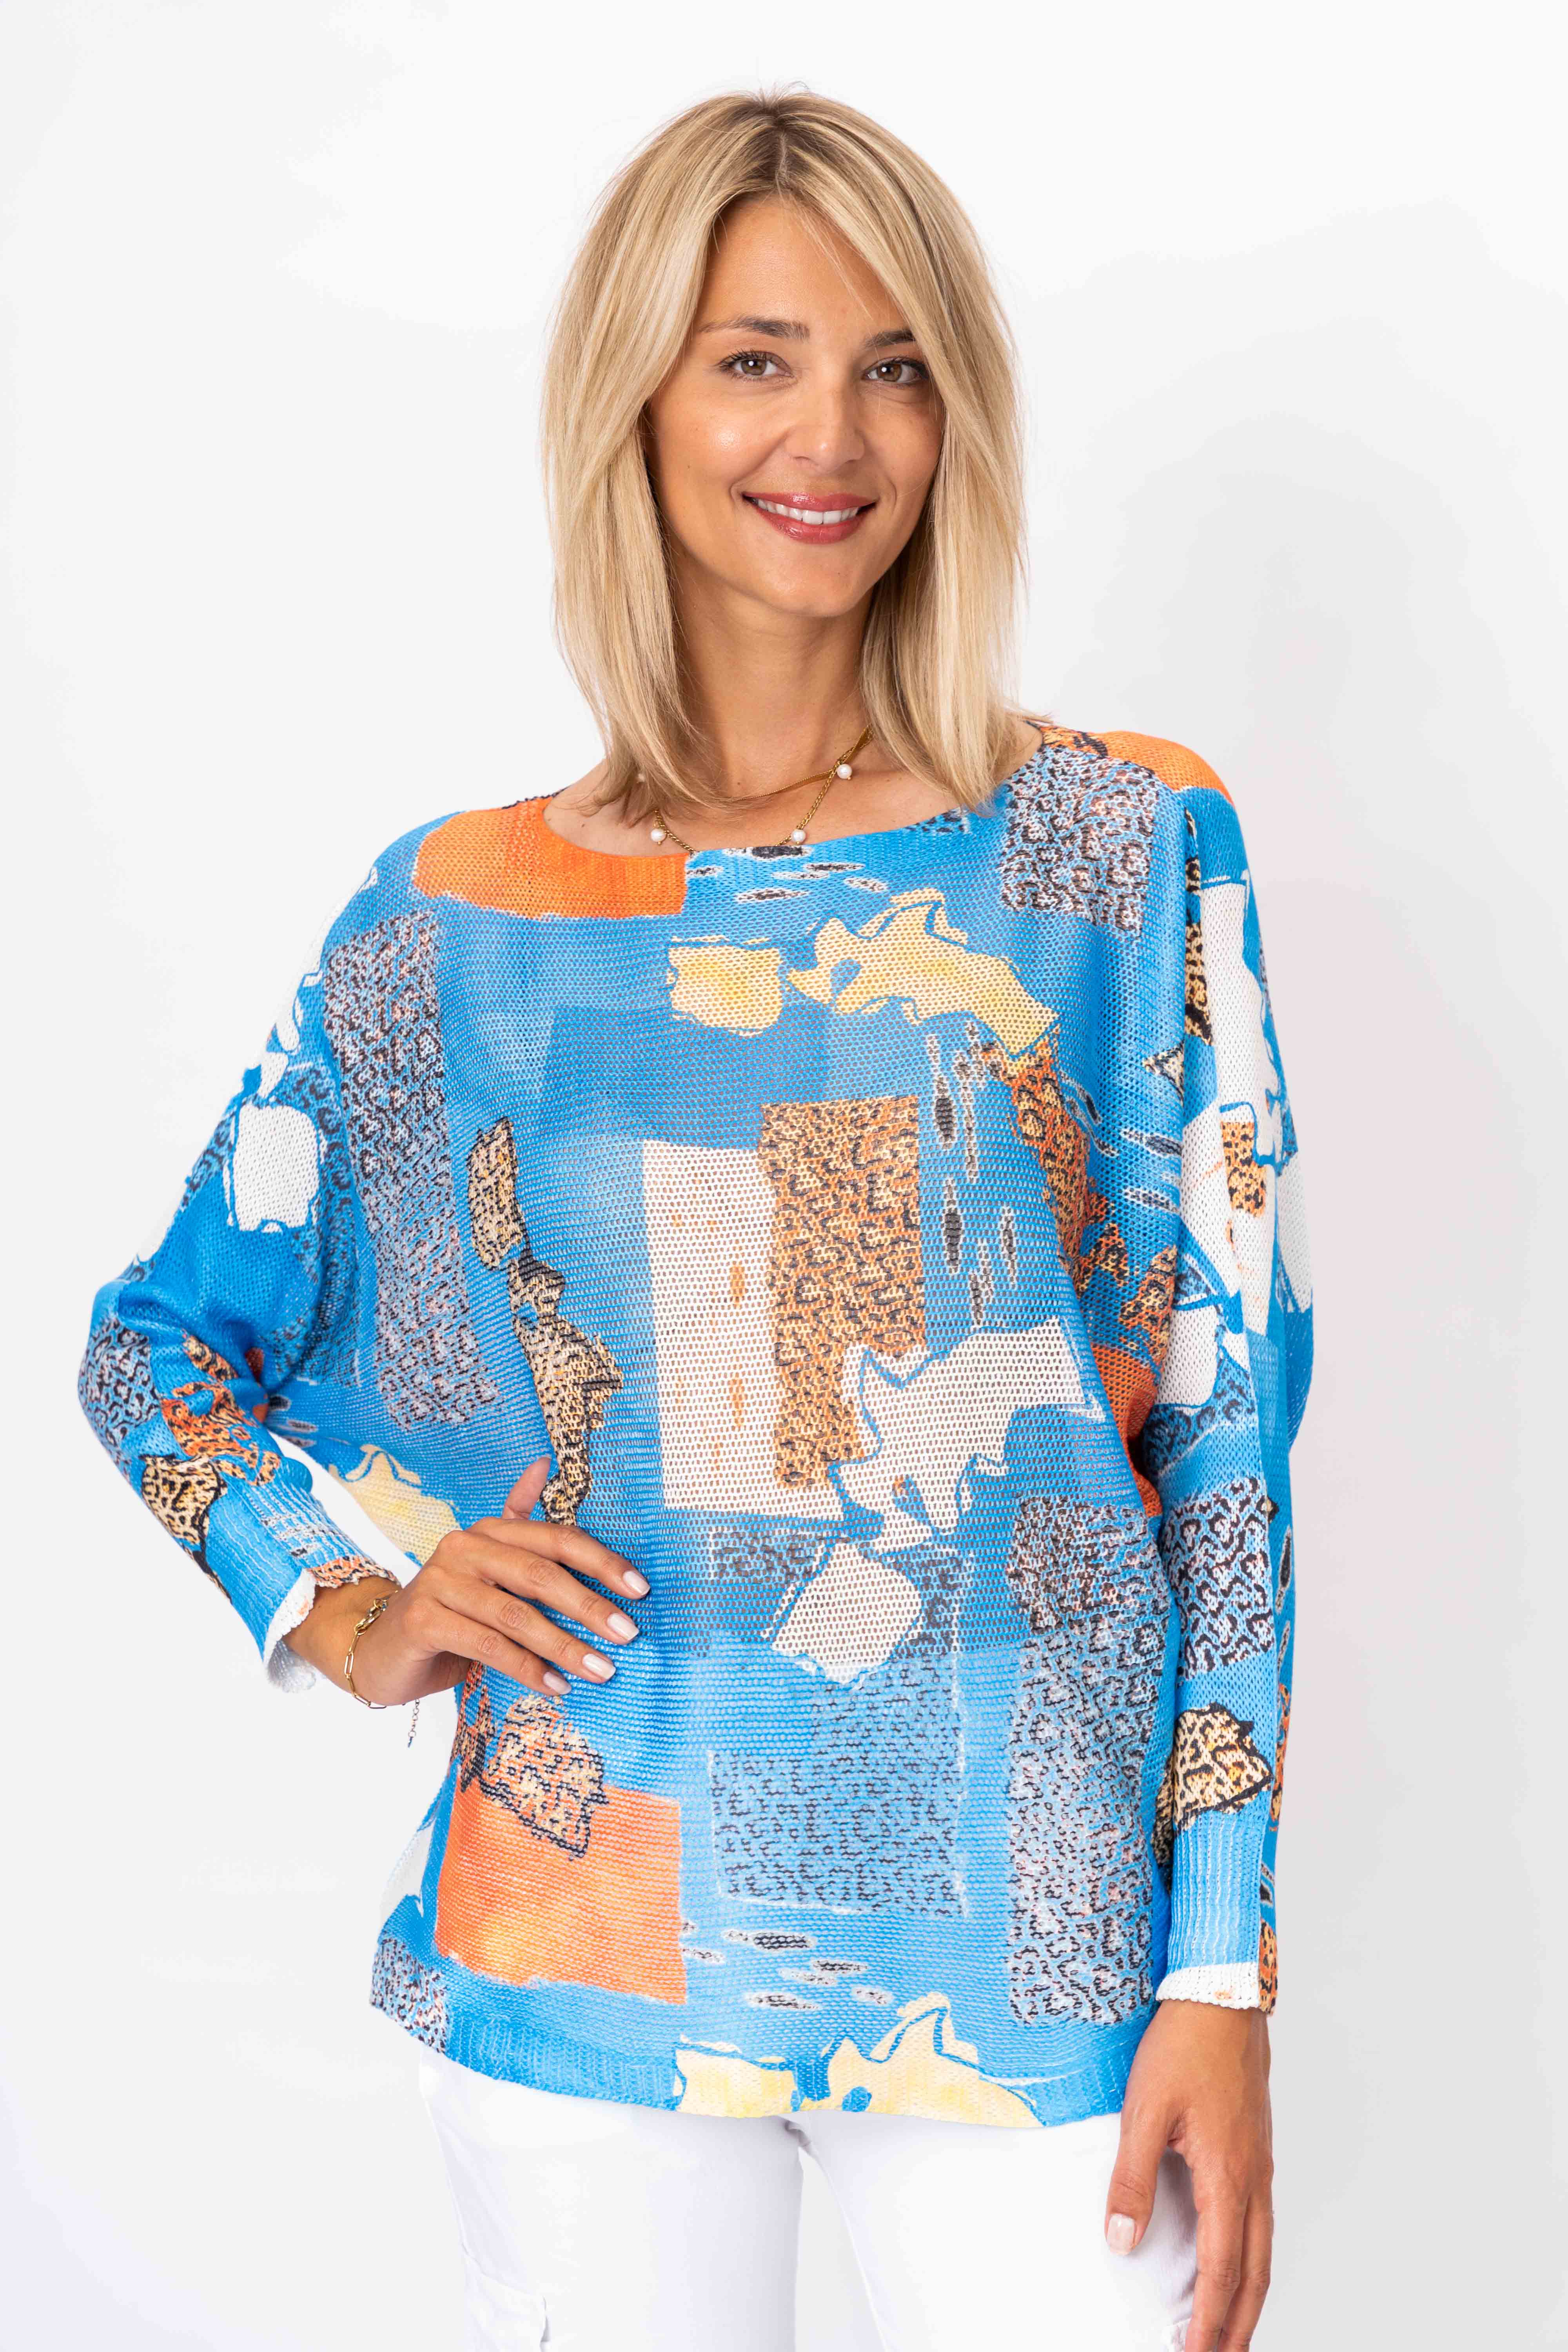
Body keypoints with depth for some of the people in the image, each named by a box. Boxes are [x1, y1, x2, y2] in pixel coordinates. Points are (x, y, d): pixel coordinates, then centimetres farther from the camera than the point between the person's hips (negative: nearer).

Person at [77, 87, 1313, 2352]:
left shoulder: (1129, 849, -1)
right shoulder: (461, 912, 2)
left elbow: (1226, 1419, -2)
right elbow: (157, 1346, 13)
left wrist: (1223, 1976, -6)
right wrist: (353, 1616, -3)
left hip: (1035, 1935, 0)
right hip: (592, 1950, 1)